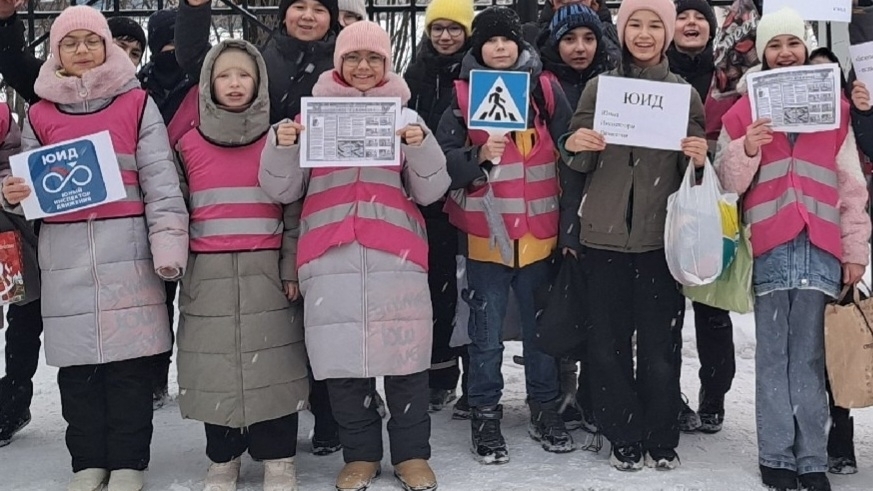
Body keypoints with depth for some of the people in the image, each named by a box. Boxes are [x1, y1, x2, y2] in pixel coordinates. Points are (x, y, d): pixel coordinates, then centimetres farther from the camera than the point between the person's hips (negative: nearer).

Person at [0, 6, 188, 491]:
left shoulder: (136, 104, 6)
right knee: (77, 365, 6)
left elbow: (161, 180, 0)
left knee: (129, 364, 1)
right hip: (65, 255, 3)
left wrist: (168, 244, -11)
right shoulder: (40, 113, 14)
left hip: (125, 251, -2)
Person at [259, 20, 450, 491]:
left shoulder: (406, 115, 14)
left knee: (405, 356, 0)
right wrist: (282, 146, -9)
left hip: (395, 253, 0)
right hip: (331, 254, 0)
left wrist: (421, 145, -9)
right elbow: (283, 190, 9)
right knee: (342, 358, 1)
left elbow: (430, 191, 8)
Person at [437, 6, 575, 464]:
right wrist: (480, 156, -22)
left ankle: (545, 409, 26)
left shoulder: (545, 89, 3)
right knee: (486, 333, 5)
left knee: (541, 327, 12)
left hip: (538, 232, 2)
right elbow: (443, 161, -3)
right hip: (486, 234, -1)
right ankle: (485, 417, 18)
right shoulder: (462, 94, 0)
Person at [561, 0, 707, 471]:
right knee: (609, 338, 2)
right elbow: (581, 164, 8)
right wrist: (575, 144, -14)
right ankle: (623, 437, 15)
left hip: (661, 233, 0)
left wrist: (697, 158, -13)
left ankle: (661, 438, 16)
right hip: (606, 232, 1)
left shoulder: (684, 92, 6)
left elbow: (690, 168, 10)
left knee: (660, 340, 2)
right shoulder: (599, 86, 6)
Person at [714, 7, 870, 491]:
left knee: (811, 355, 2)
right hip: (771, 247, -1)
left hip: (822, 248, 1)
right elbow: (727, 184, 8)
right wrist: (746, 151, -11)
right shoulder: (744, 110, 9)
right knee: (774, 355, 1)